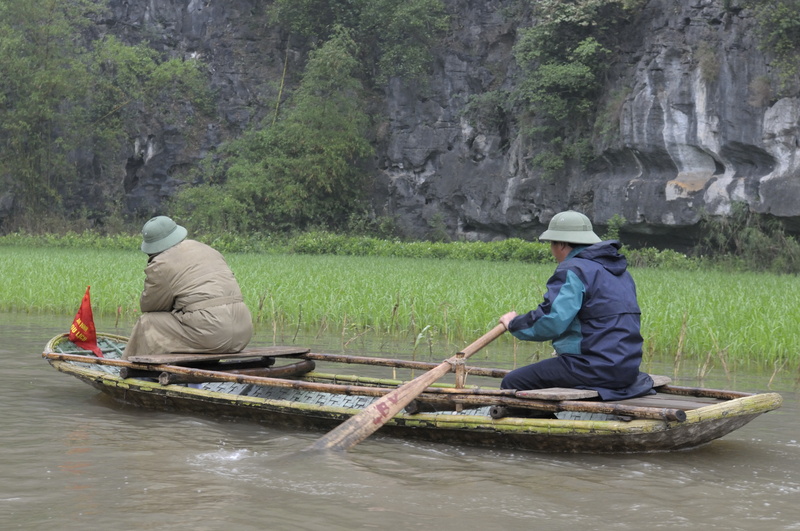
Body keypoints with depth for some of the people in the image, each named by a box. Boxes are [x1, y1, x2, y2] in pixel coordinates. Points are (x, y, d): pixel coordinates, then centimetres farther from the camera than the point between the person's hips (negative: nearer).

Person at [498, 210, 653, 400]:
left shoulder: (573, 270, -11)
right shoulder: (620, 270, 18)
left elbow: (550, 323, -21)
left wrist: (514, 323, -3)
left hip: (594, 368, -10)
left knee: (511, 383, -5)